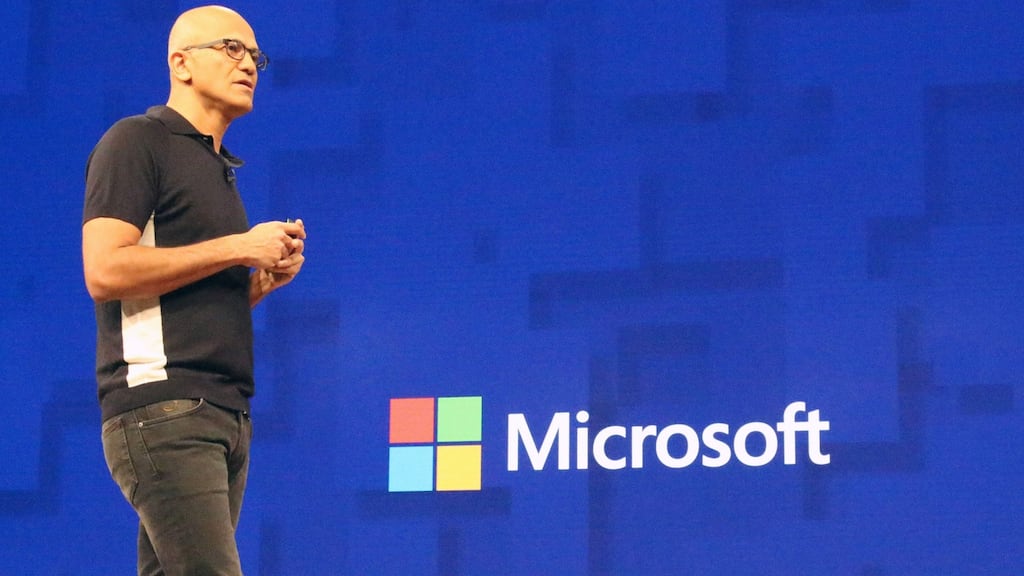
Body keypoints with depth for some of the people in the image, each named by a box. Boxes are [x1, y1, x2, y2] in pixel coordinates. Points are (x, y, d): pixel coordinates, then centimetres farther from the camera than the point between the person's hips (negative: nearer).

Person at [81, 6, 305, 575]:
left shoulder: (219, 167, 25)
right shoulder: (137, 142, -1)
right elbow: (105, 271, -15)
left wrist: (267, 276, 8)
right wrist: (239, 247, -11)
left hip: (226, 415, 9)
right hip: (162, 404, -9)